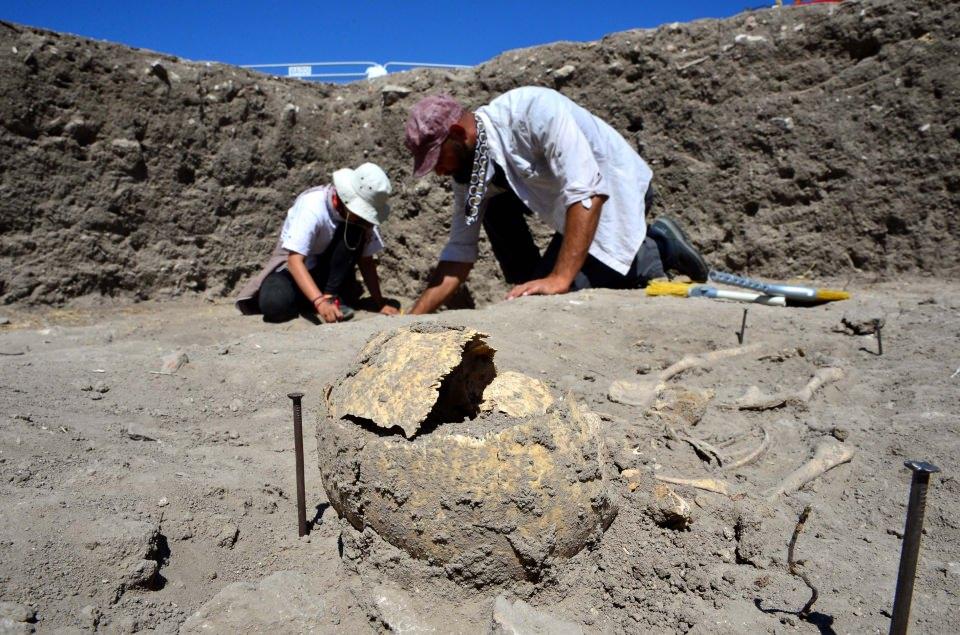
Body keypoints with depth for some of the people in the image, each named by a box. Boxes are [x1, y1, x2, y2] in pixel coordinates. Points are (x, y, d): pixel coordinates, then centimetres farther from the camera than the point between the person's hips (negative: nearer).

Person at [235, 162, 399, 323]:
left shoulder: (361, 213, -15)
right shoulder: (312, 207, -30)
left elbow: (366, 260, -8)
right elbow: (295, 260, -37)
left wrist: (380, 303, -15)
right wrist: (319, 301, -50)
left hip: (329, 268, 3)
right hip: (296, 264, -3)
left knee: (354, 231, -26)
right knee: (275, 304, -35)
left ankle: (331, 295, -17)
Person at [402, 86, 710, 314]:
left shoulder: (534, 109, -30)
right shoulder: (468, 169, -7)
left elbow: (587, 193, -37)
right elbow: (459, 254, -5)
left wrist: (560, 279, -42)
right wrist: (413, 318, -11)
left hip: (617, 192, -7)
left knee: (566, 291, -19)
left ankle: (655, 251, -2)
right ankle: (529, 290, 3)